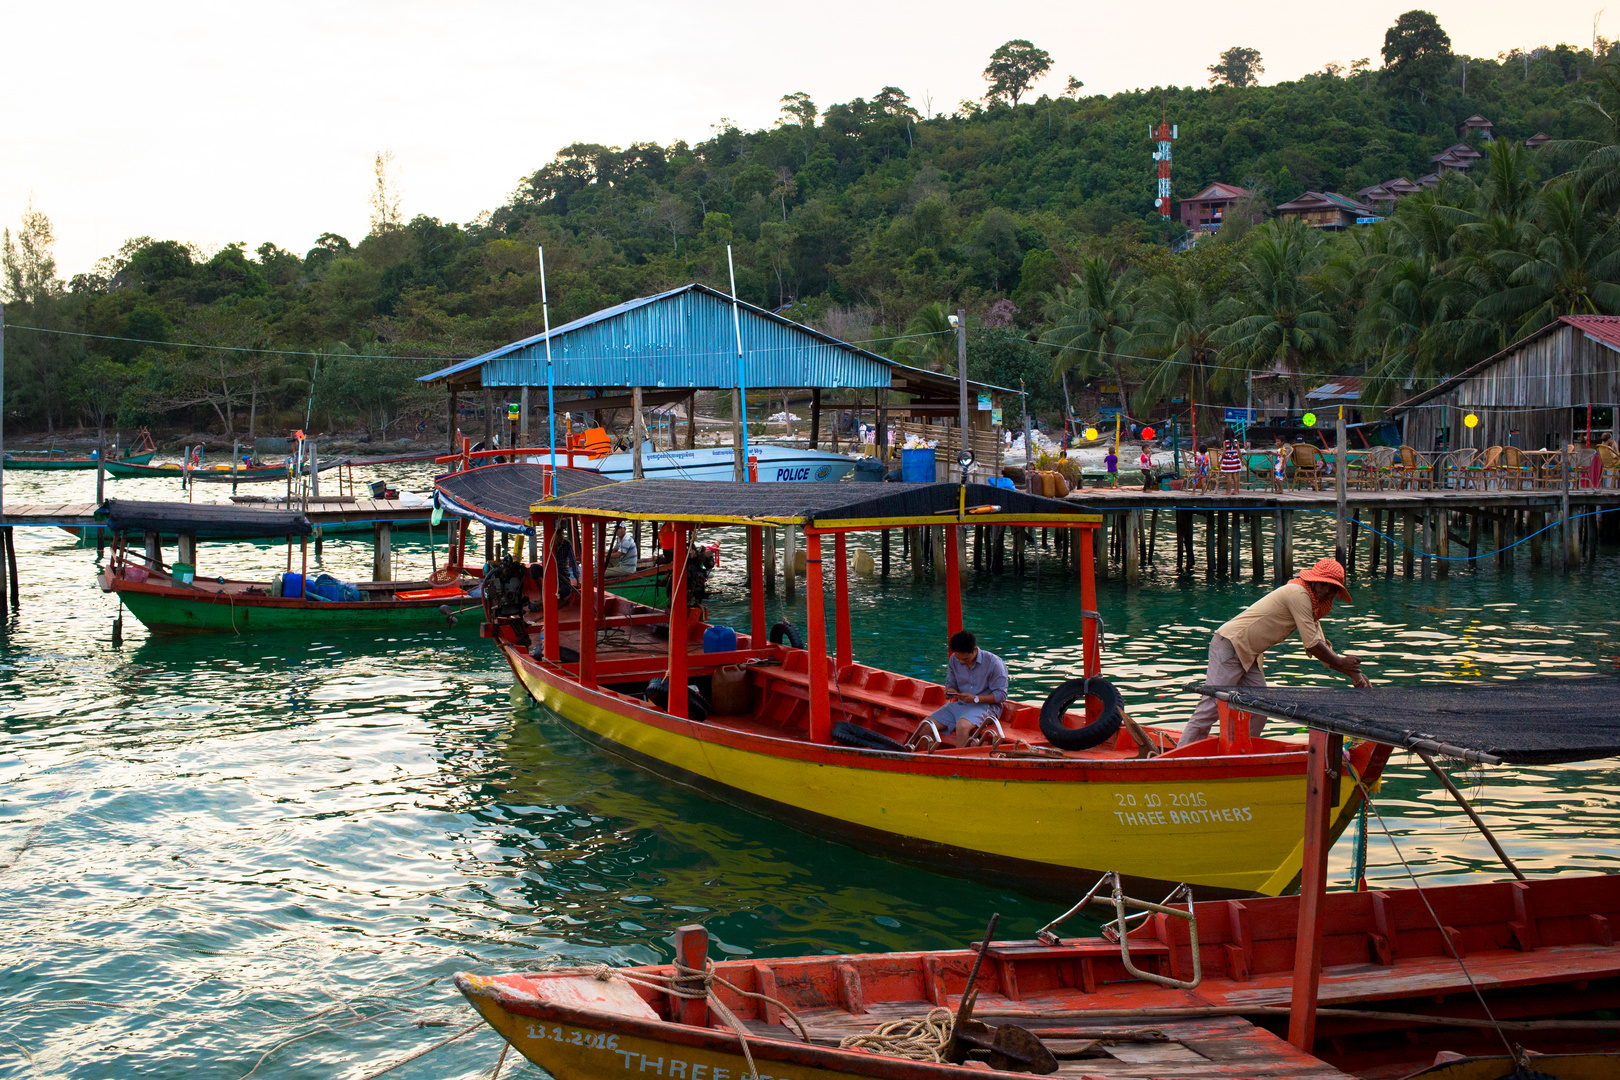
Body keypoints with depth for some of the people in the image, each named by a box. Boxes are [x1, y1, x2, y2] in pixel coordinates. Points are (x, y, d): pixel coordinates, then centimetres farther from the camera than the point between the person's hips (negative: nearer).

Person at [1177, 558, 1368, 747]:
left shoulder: (1310, 605, 16)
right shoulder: (1298, 594, -15)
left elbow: (1323, 650, 19)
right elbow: (1311, 644, -17)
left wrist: (1354, 673, 9)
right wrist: (1341, 663, -4)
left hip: (1248, 656, 11)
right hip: (1230, 645, -10)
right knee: (1213, 705, -15)